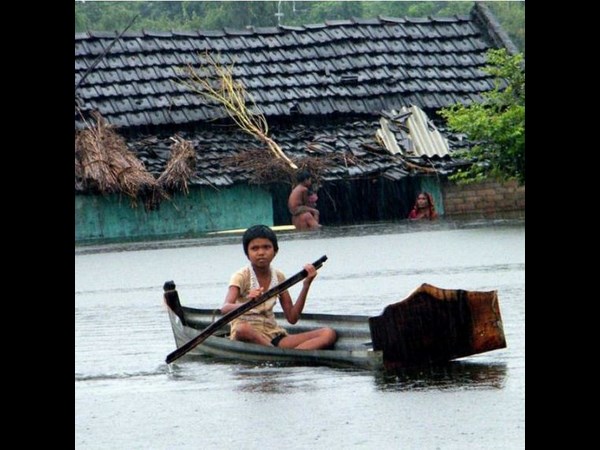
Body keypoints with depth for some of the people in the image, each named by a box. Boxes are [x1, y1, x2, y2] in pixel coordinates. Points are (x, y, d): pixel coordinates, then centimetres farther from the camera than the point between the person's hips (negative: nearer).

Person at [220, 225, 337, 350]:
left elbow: (292, 318, 7)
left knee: (328, 334, -15)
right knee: (243, 329, -43)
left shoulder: (278, 277, 10)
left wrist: (306, 285, -2)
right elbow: (225, 309, -23)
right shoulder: (241, 277, -5)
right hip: (249, 338, -5)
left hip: (273, 337, 5)